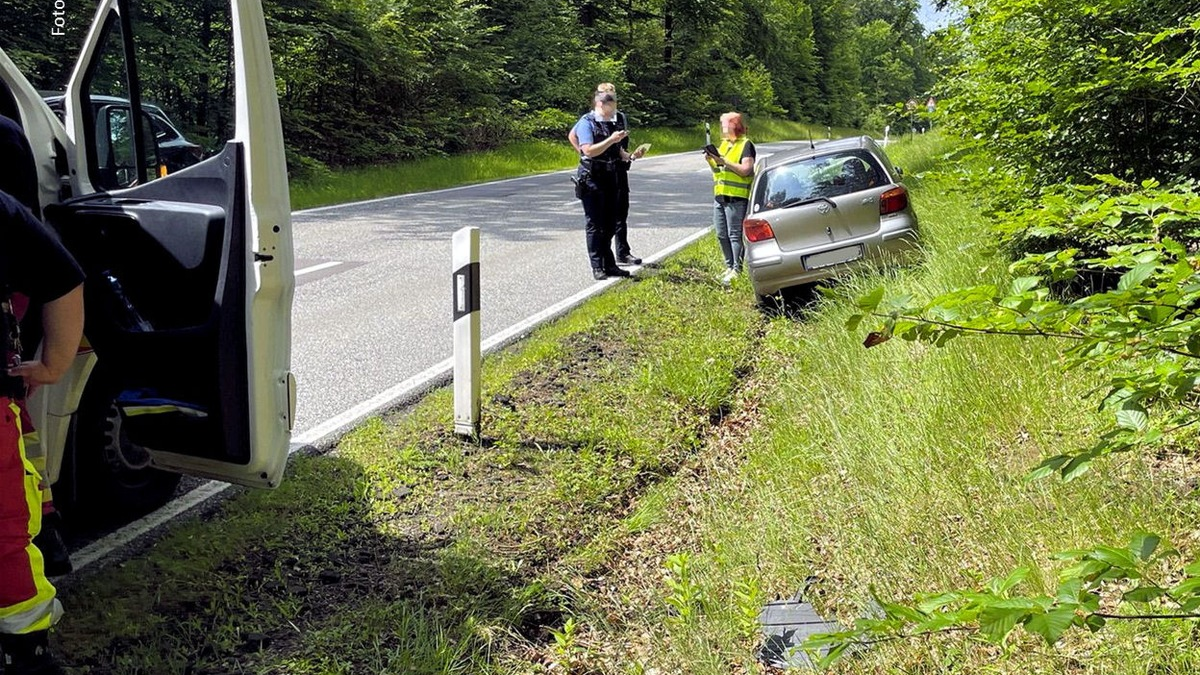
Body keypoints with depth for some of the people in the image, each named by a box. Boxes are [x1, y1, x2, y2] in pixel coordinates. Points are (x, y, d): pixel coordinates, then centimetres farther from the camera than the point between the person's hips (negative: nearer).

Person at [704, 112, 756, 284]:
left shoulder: (746, 145, -5)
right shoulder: (724, 144, 20)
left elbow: (745, 170, -16)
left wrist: (724, 161, -17)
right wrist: (710, 161, 4)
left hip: (736, 198, -8)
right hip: (719, 196, 8)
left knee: (735, 235, -7)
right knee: (721, 235, 9)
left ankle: (737, 270, -4)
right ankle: (729, 266, 19)